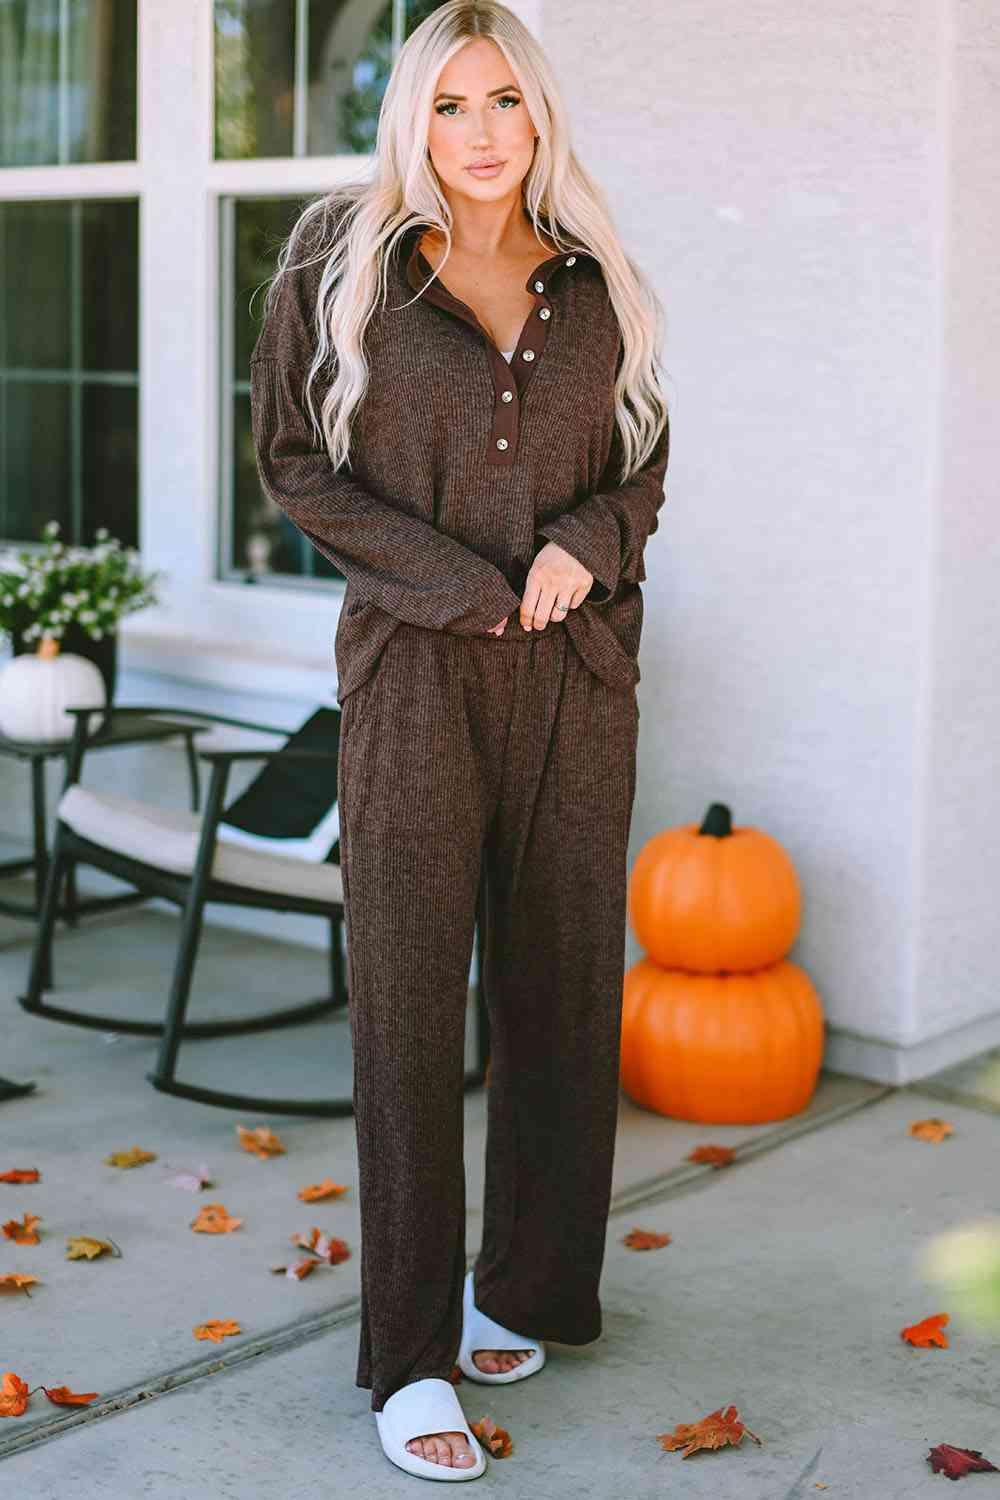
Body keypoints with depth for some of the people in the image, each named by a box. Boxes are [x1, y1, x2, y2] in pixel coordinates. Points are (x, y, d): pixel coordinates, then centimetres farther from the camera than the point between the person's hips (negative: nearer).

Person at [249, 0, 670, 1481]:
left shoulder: (595, 280, 10)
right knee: (410, 1001, -3)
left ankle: (525, 1288, 25)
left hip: (579, 669, 3)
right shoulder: (343, 263, 2)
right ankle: (410, 1359, 5)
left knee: (562, 991, 7)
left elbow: (647, 457, 17)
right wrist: (460, 582, -9)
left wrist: (588, 541, -5)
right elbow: (295, 459, 0)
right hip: (418, 670, -3)